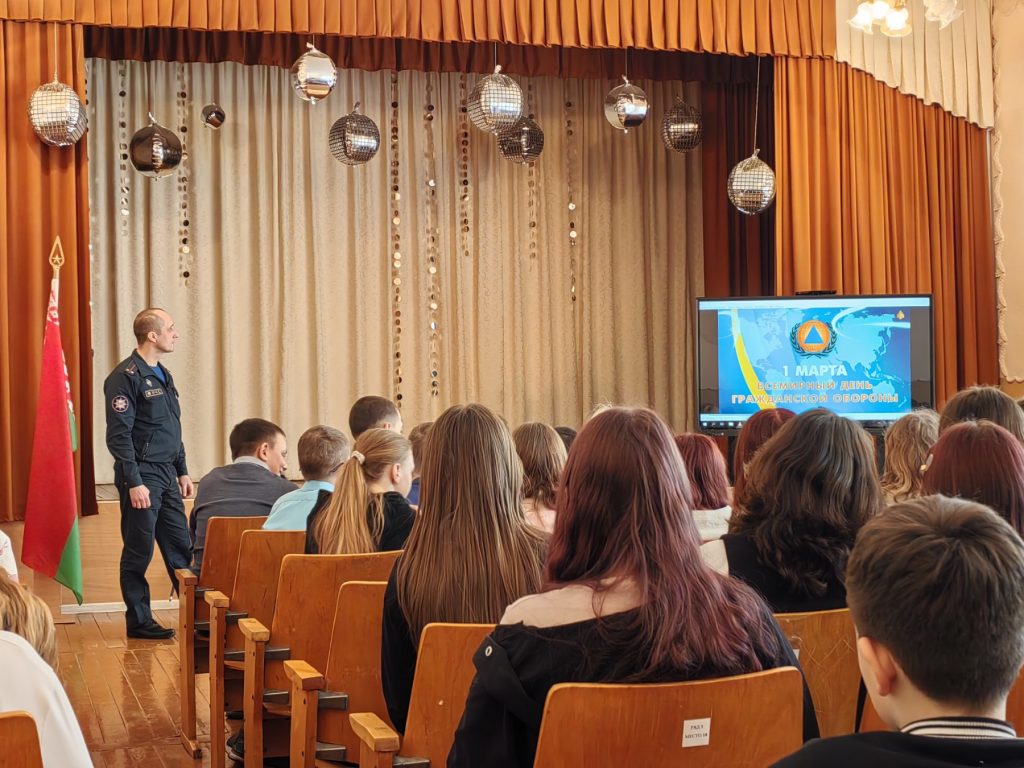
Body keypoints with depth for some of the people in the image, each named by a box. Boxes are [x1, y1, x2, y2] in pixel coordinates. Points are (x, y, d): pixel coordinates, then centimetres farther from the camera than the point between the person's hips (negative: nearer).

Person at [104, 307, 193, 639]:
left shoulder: (162, 374, 14)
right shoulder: (125, 377, -13)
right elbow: (119, 435, -17)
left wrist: (182, 471, 19)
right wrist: (134, 482, -20)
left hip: (167, 475, 8)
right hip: (141, 476, -8)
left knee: (181, 547, 9)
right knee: (139, 552, 1)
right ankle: (138, 621, 10)